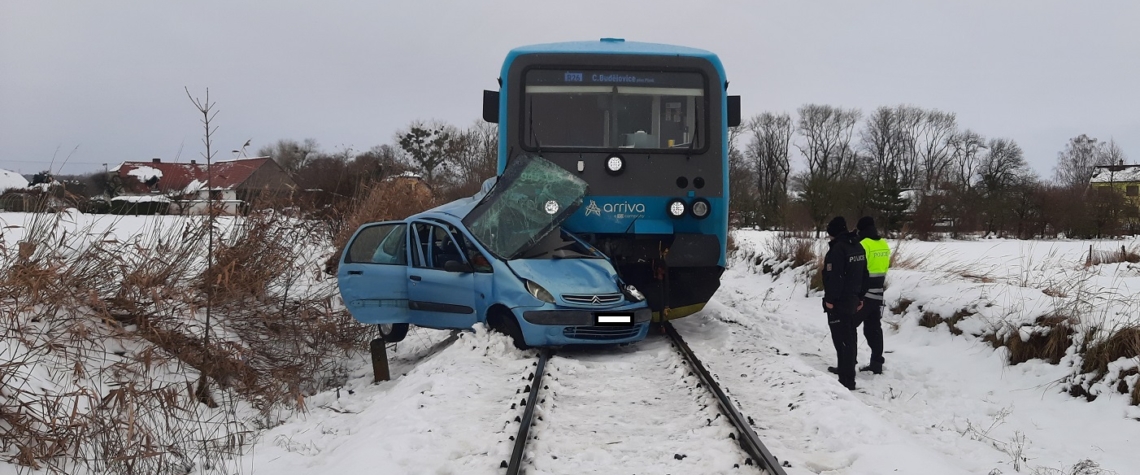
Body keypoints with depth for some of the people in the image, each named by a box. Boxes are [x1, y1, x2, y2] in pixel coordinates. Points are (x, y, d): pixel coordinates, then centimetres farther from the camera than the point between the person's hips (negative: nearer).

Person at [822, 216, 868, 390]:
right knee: (849, 336, 20)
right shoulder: (858, 247, 10)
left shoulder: (838, 248, -18)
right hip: (852, 299, 9)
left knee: (842, 338, -9)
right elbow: (863, 274, 16)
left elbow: (834, 276, -22)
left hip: (839, 301, -9)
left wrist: (830, 299, -16)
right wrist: (860, 297, 21)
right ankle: (845, 368, 35)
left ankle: (847, 379, -10)